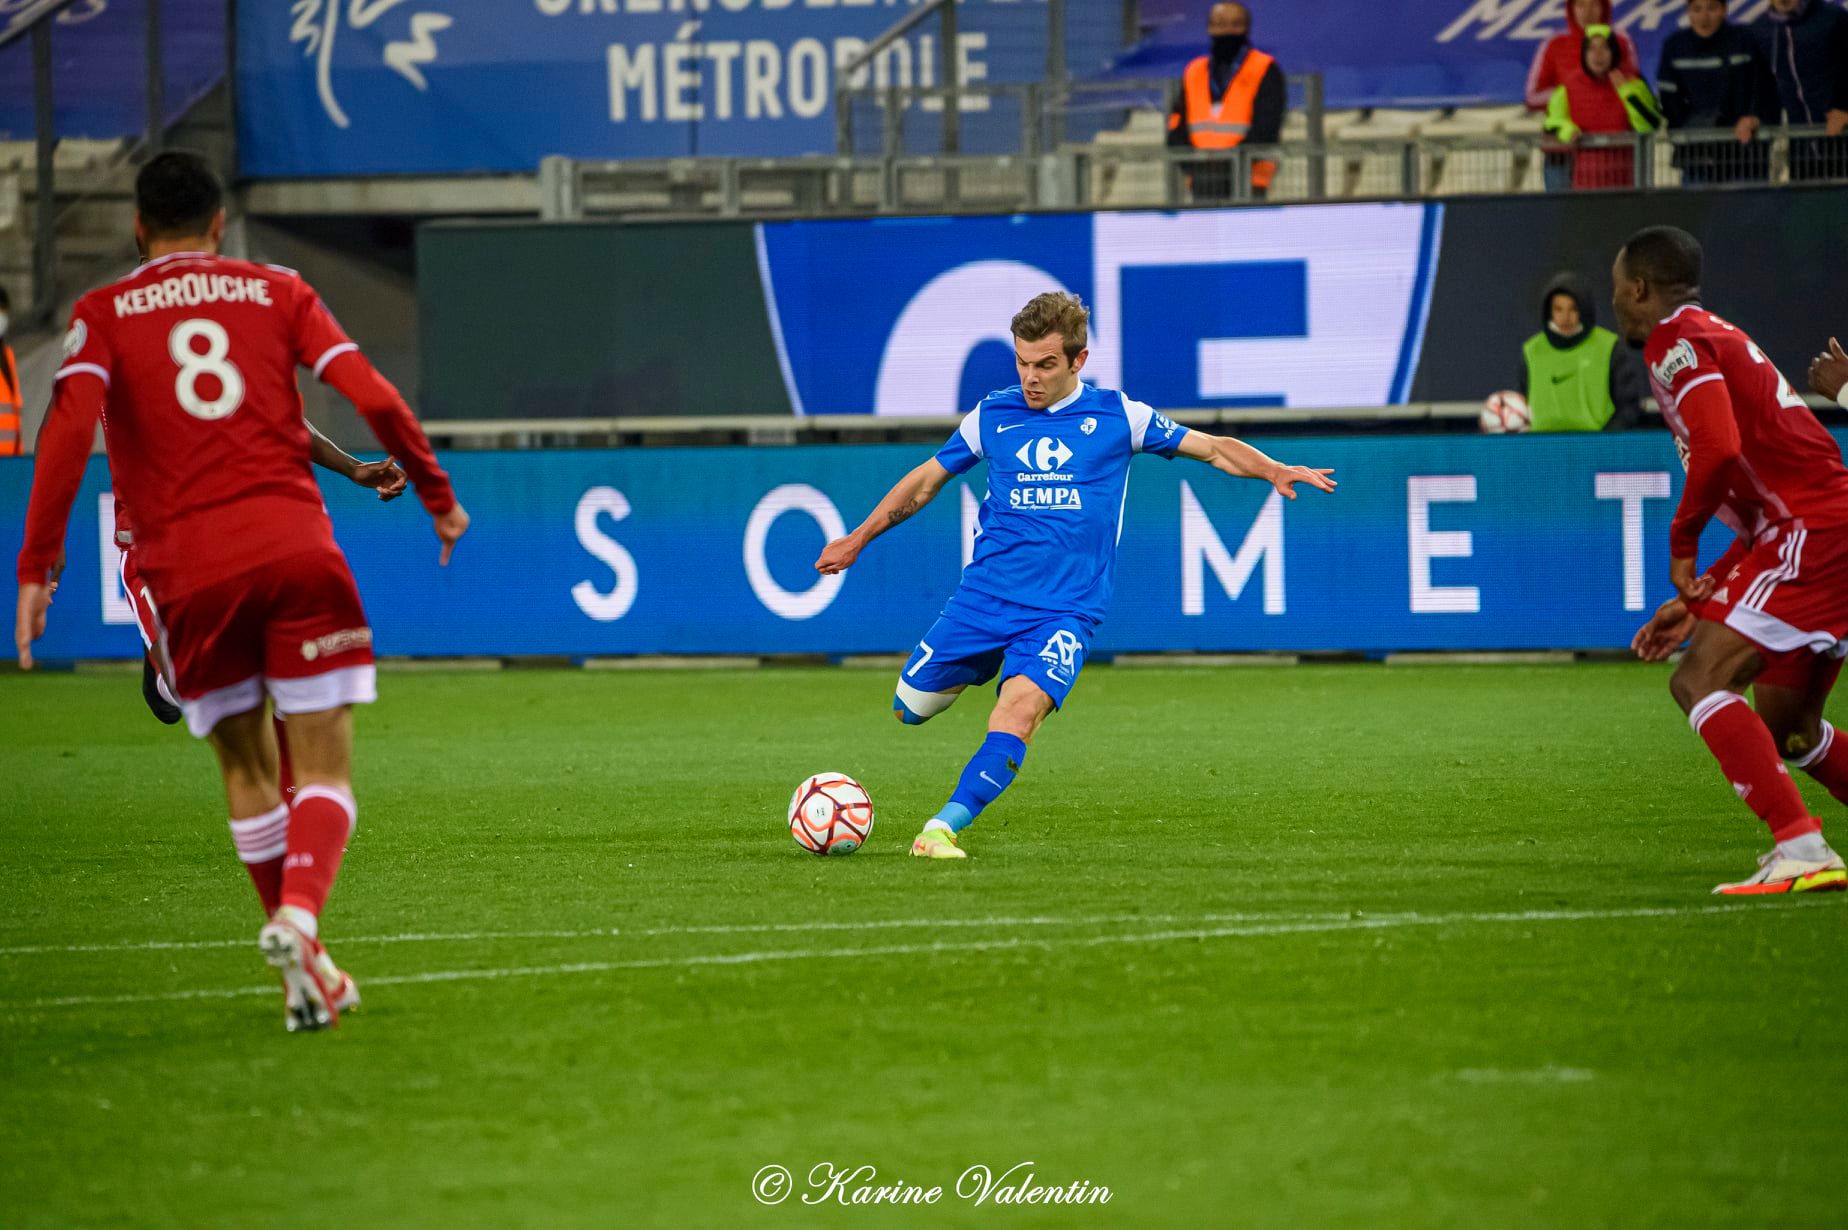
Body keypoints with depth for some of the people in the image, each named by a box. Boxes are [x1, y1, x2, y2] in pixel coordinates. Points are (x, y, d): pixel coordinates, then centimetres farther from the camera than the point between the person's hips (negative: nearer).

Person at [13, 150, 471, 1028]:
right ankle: (299, 917, -27)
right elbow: (373, 400, 4)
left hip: (185, 565, 0)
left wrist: (35, 567, -7)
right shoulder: (278, 293, 12)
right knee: (323, 768, 1)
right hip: (294, 543, 0)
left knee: (246, 766, 15)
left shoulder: (103, 314, 9)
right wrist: (436, 494, 17)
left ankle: (308, 968, 14)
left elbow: (69, 428, -6)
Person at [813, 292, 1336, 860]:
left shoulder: (1116, 415, 2)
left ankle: (945, 827, -32)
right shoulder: (992, 415, 6)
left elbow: (1213, 448, 9)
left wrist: (1274, 470, -9)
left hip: (1065, 610, -3)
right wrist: (858, 538, 23)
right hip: (983, 597, 3)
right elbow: (926, 480, 20)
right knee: (909, 707, 5)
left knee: (1021, 707, -29)